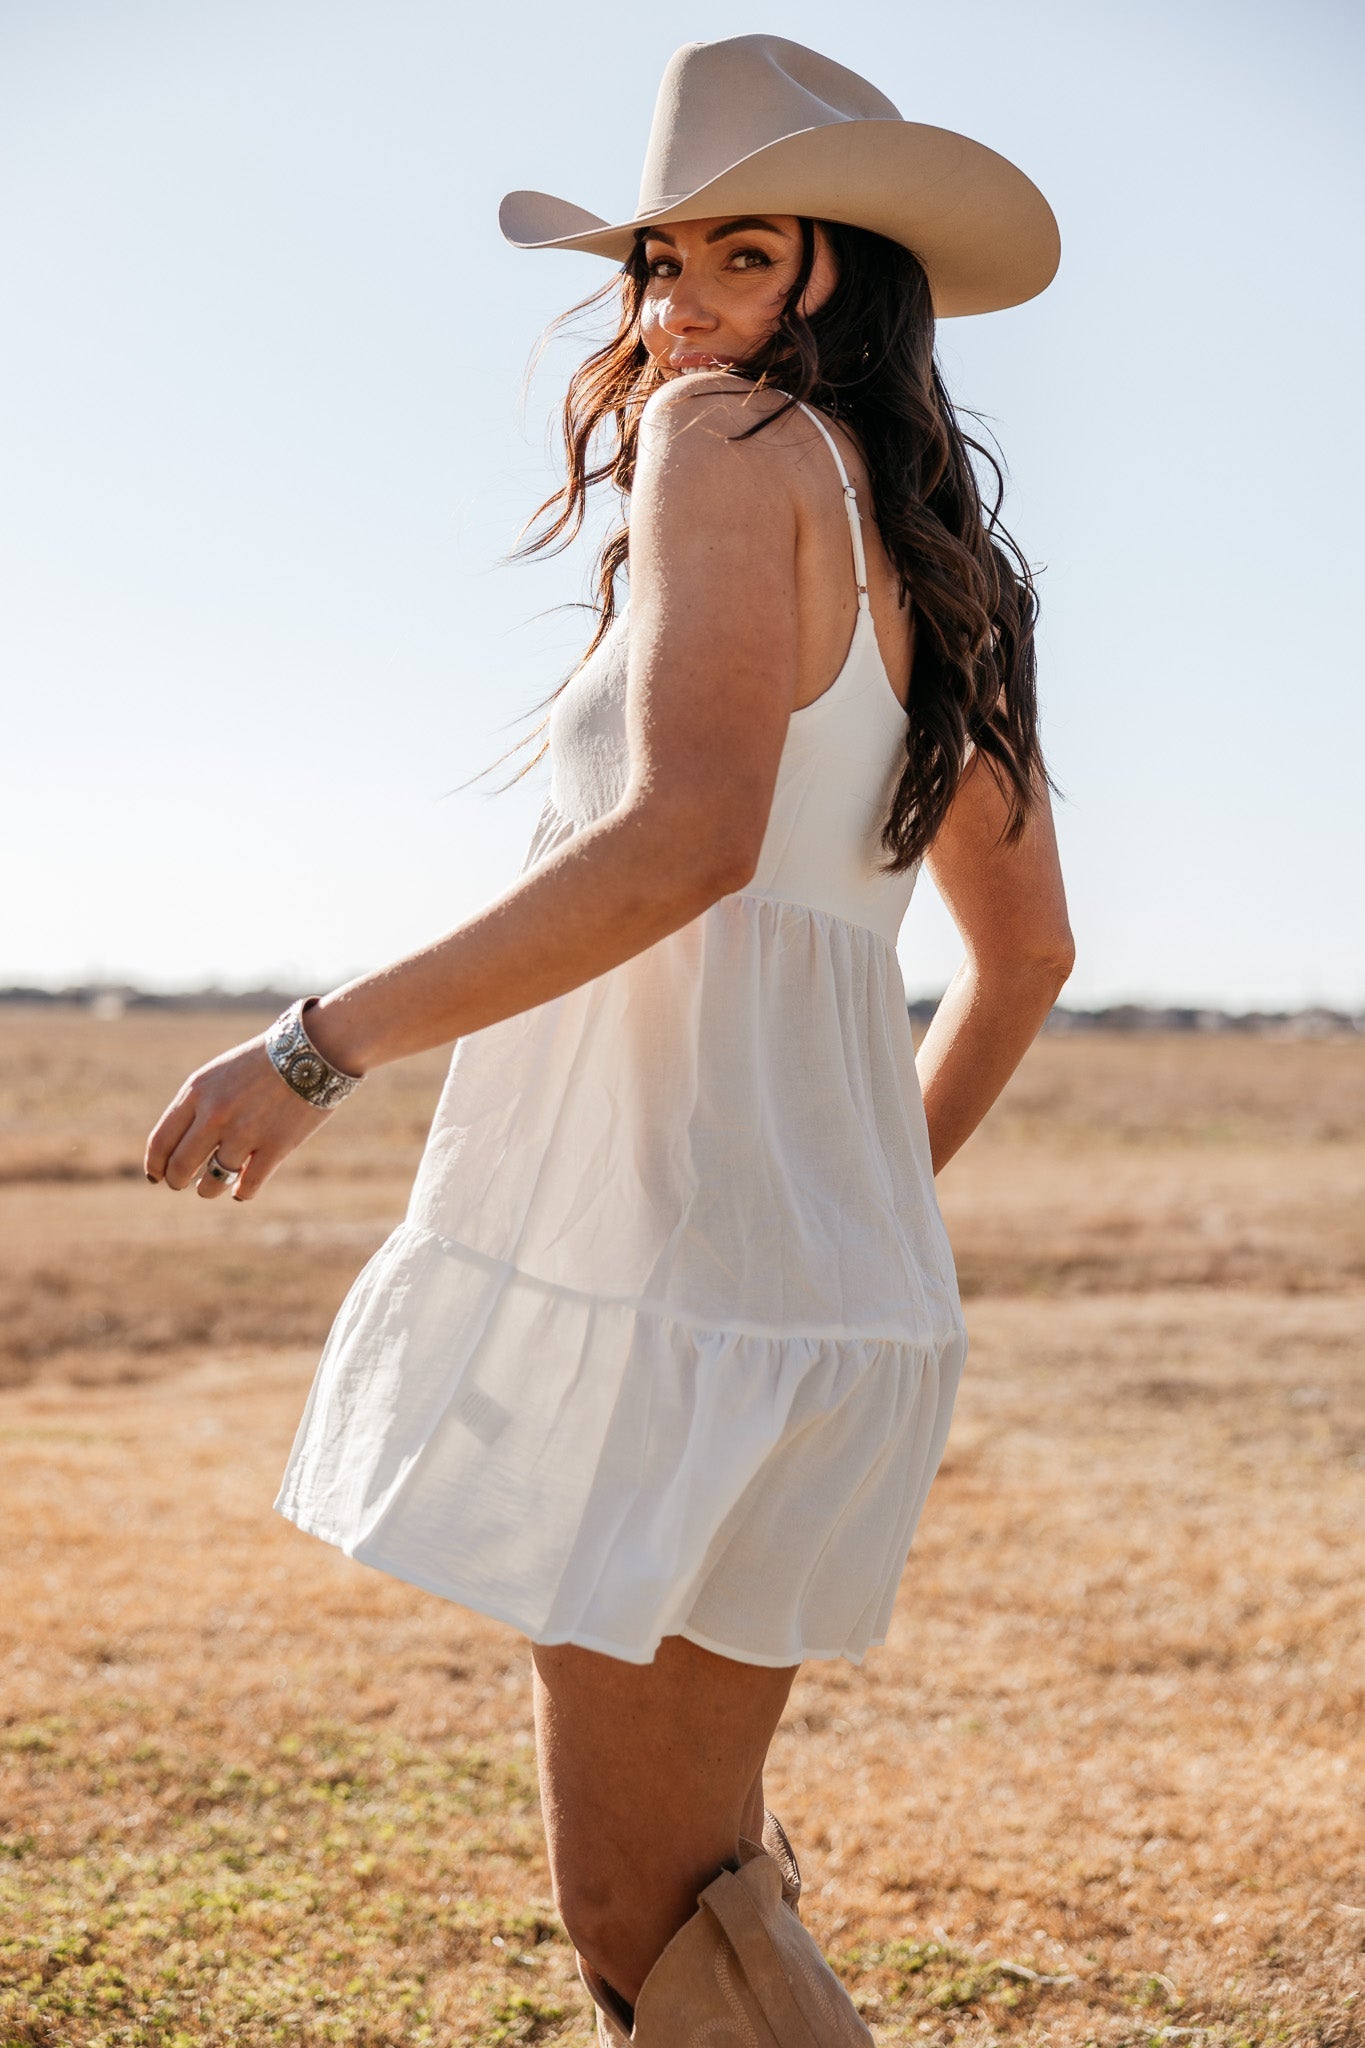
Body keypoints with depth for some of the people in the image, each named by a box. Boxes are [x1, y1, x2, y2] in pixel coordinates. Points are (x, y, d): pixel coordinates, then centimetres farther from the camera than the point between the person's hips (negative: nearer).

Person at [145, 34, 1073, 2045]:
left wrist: (319, 1047, -18)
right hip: (838, 1285, 9)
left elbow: (689, 838, -23)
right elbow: (1026, 950, 25)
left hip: (665, 1261, -9)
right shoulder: (935, 562, 18)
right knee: (688, 1872, 20)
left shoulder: (735, 440, -7)